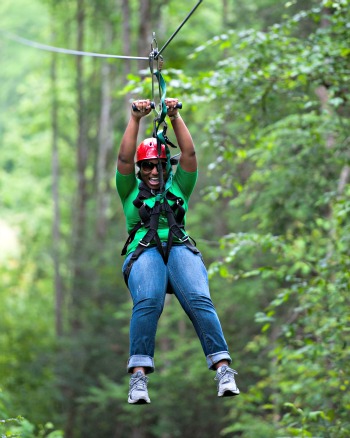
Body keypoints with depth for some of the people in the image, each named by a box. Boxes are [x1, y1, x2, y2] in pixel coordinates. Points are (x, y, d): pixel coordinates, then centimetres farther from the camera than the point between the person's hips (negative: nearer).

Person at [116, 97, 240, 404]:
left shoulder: (178, 187, 29)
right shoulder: (131, 191, 25)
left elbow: (189, 153, 19)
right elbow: (124, 158, 12)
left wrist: (175, 116, 12)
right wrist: (136, 119, 7)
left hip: (180, 248, 2)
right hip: (144, 251, -1)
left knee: (200, 300, -29)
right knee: (148, 302, -34)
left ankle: (223, 369, -40)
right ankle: (139, 375, -43)